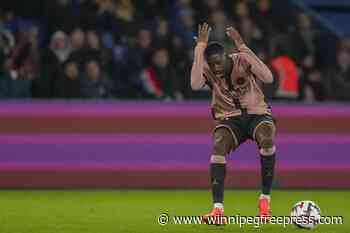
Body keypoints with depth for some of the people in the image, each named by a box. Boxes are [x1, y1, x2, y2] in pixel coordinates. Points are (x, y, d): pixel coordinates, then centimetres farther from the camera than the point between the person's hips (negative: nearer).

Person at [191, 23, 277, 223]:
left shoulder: (241, 61, -12)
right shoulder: (207, 70, -8)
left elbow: (268, 78, -28)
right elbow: (195, 85, -31)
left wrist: (243, 48, -32)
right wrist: (200, 47, -29)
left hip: (257, 114, -1)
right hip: (229, 119, 1)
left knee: (266, 139, -35)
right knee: (218, 146, -31)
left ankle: (265, 199, -22)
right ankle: (218, 209, -34)